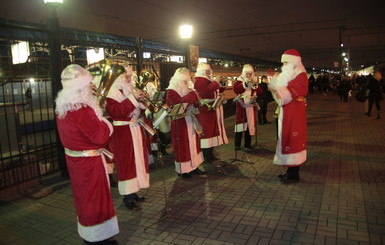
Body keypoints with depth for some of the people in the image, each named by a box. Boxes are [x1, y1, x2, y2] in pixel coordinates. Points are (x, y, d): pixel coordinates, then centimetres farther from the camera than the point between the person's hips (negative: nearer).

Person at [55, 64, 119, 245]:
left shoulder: (63, 106, 2)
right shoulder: (82, 109, -27)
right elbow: (101, 136, -24)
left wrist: (97, 111, 3)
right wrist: (105, 121, -8)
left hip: (73, 158, 9)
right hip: (89, 161, -9)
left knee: (83, 196, 22)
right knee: (94, 198, 6)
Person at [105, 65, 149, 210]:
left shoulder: (131, 91, 15)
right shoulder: (112, 93, -9)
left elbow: (139, 112, 16)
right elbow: (116, 111, -25)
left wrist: (142, 101, -5)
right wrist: (132, 98, -23)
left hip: (136, 130, 8)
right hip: (122, 133, -8)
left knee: (138, 160, 11)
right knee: (126, 163, -4)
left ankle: (133, 191, 23)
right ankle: (126, 196, 7)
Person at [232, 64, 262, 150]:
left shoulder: (253, 82, 14)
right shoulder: (239, 81, 2)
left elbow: (260, 92, 6)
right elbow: (235, 89, -16)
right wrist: (245, 84, -20)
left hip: (251, 106, 4)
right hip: (241, 106, -4)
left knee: (250, 124, 5)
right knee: (240, 124, -4)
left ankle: (248, 144, 14)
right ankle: (237, 144, 2)